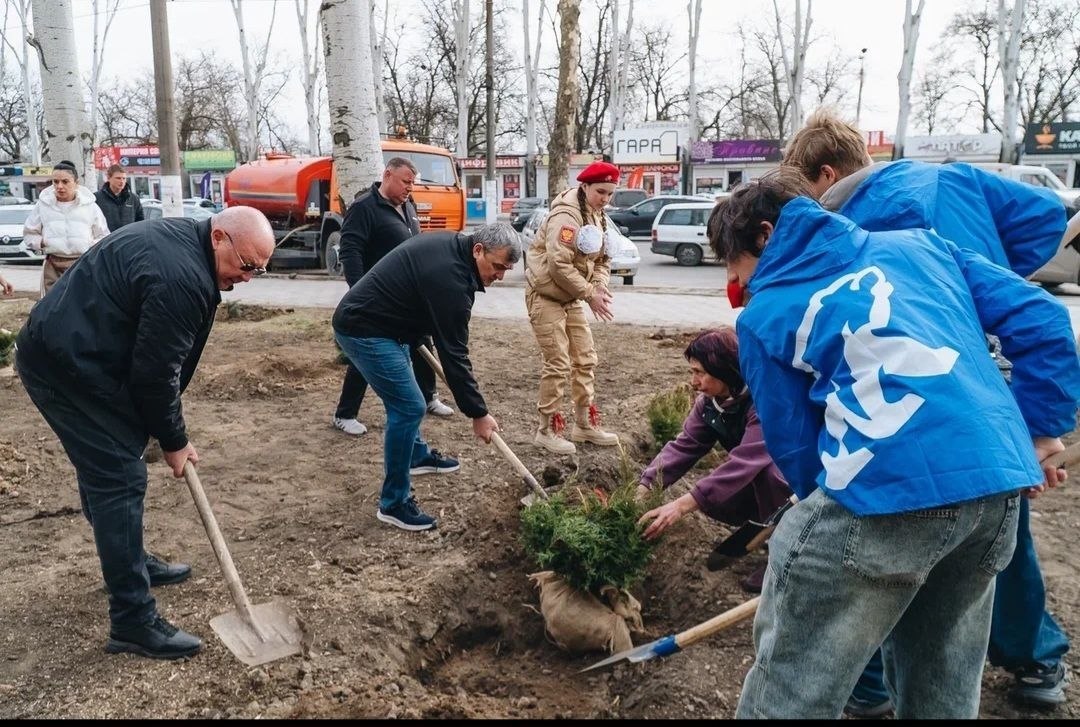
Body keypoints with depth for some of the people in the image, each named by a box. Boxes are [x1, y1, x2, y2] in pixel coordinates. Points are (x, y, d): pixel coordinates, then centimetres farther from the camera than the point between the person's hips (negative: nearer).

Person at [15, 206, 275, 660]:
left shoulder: (179, 238, 8)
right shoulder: (181, 278, -25)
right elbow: (155, 372, -20)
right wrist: (174, 440, -6)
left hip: (61, 349, 11)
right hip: (69, 365, -11)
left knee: (106, 468, 20)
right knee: (119, 480, -9)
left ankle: (130, 564, 36)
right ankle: (133, 621, -3)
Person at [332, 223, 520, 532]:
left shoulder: (451, 245, 3)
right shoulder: (450, 278, -26)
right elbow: (454, 354, -23)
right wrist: (478, 413, -17)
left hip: (374, 320, 11)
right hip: (364, 330, -11)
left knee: (405, 399, 25)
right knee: (409, 407, -11)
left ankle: (418, 456, 47)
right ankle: (394, 504, -1)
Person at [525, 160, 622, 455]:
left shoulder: (598, 217, 10)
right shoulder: (566, 215, -20)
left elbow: (603, 259, 11)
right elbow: (559, 265, -27)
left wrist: (599, 285, -10)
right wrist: (590, 294, -22)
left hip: (571, 298, 9)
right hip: (546, 296, -9)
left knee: (585, 360, 11)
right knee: (558, 364, -7)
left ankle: (584, 424, 23)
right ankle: (547, 430, 6)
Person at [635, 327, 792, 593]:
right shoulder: (709, 402, -9)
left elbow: (745, 462, -42)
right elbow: (684, 446, -15)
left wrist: (682, 505, -48)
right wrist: (644, 488, -30)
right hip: (757, 479, 7)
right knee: (712, 496, -18)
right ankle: (758, 526, 10)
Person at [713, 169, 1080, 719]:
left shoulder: (763, 315, 7)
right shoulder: (918, 243, 19)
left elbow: (795, 448, 8)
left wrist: (831, 507, 22)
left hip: (883, 492, -6)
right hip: (1002, 480, 7)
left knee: (792, 690, 10)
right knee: (943, 688, 26)